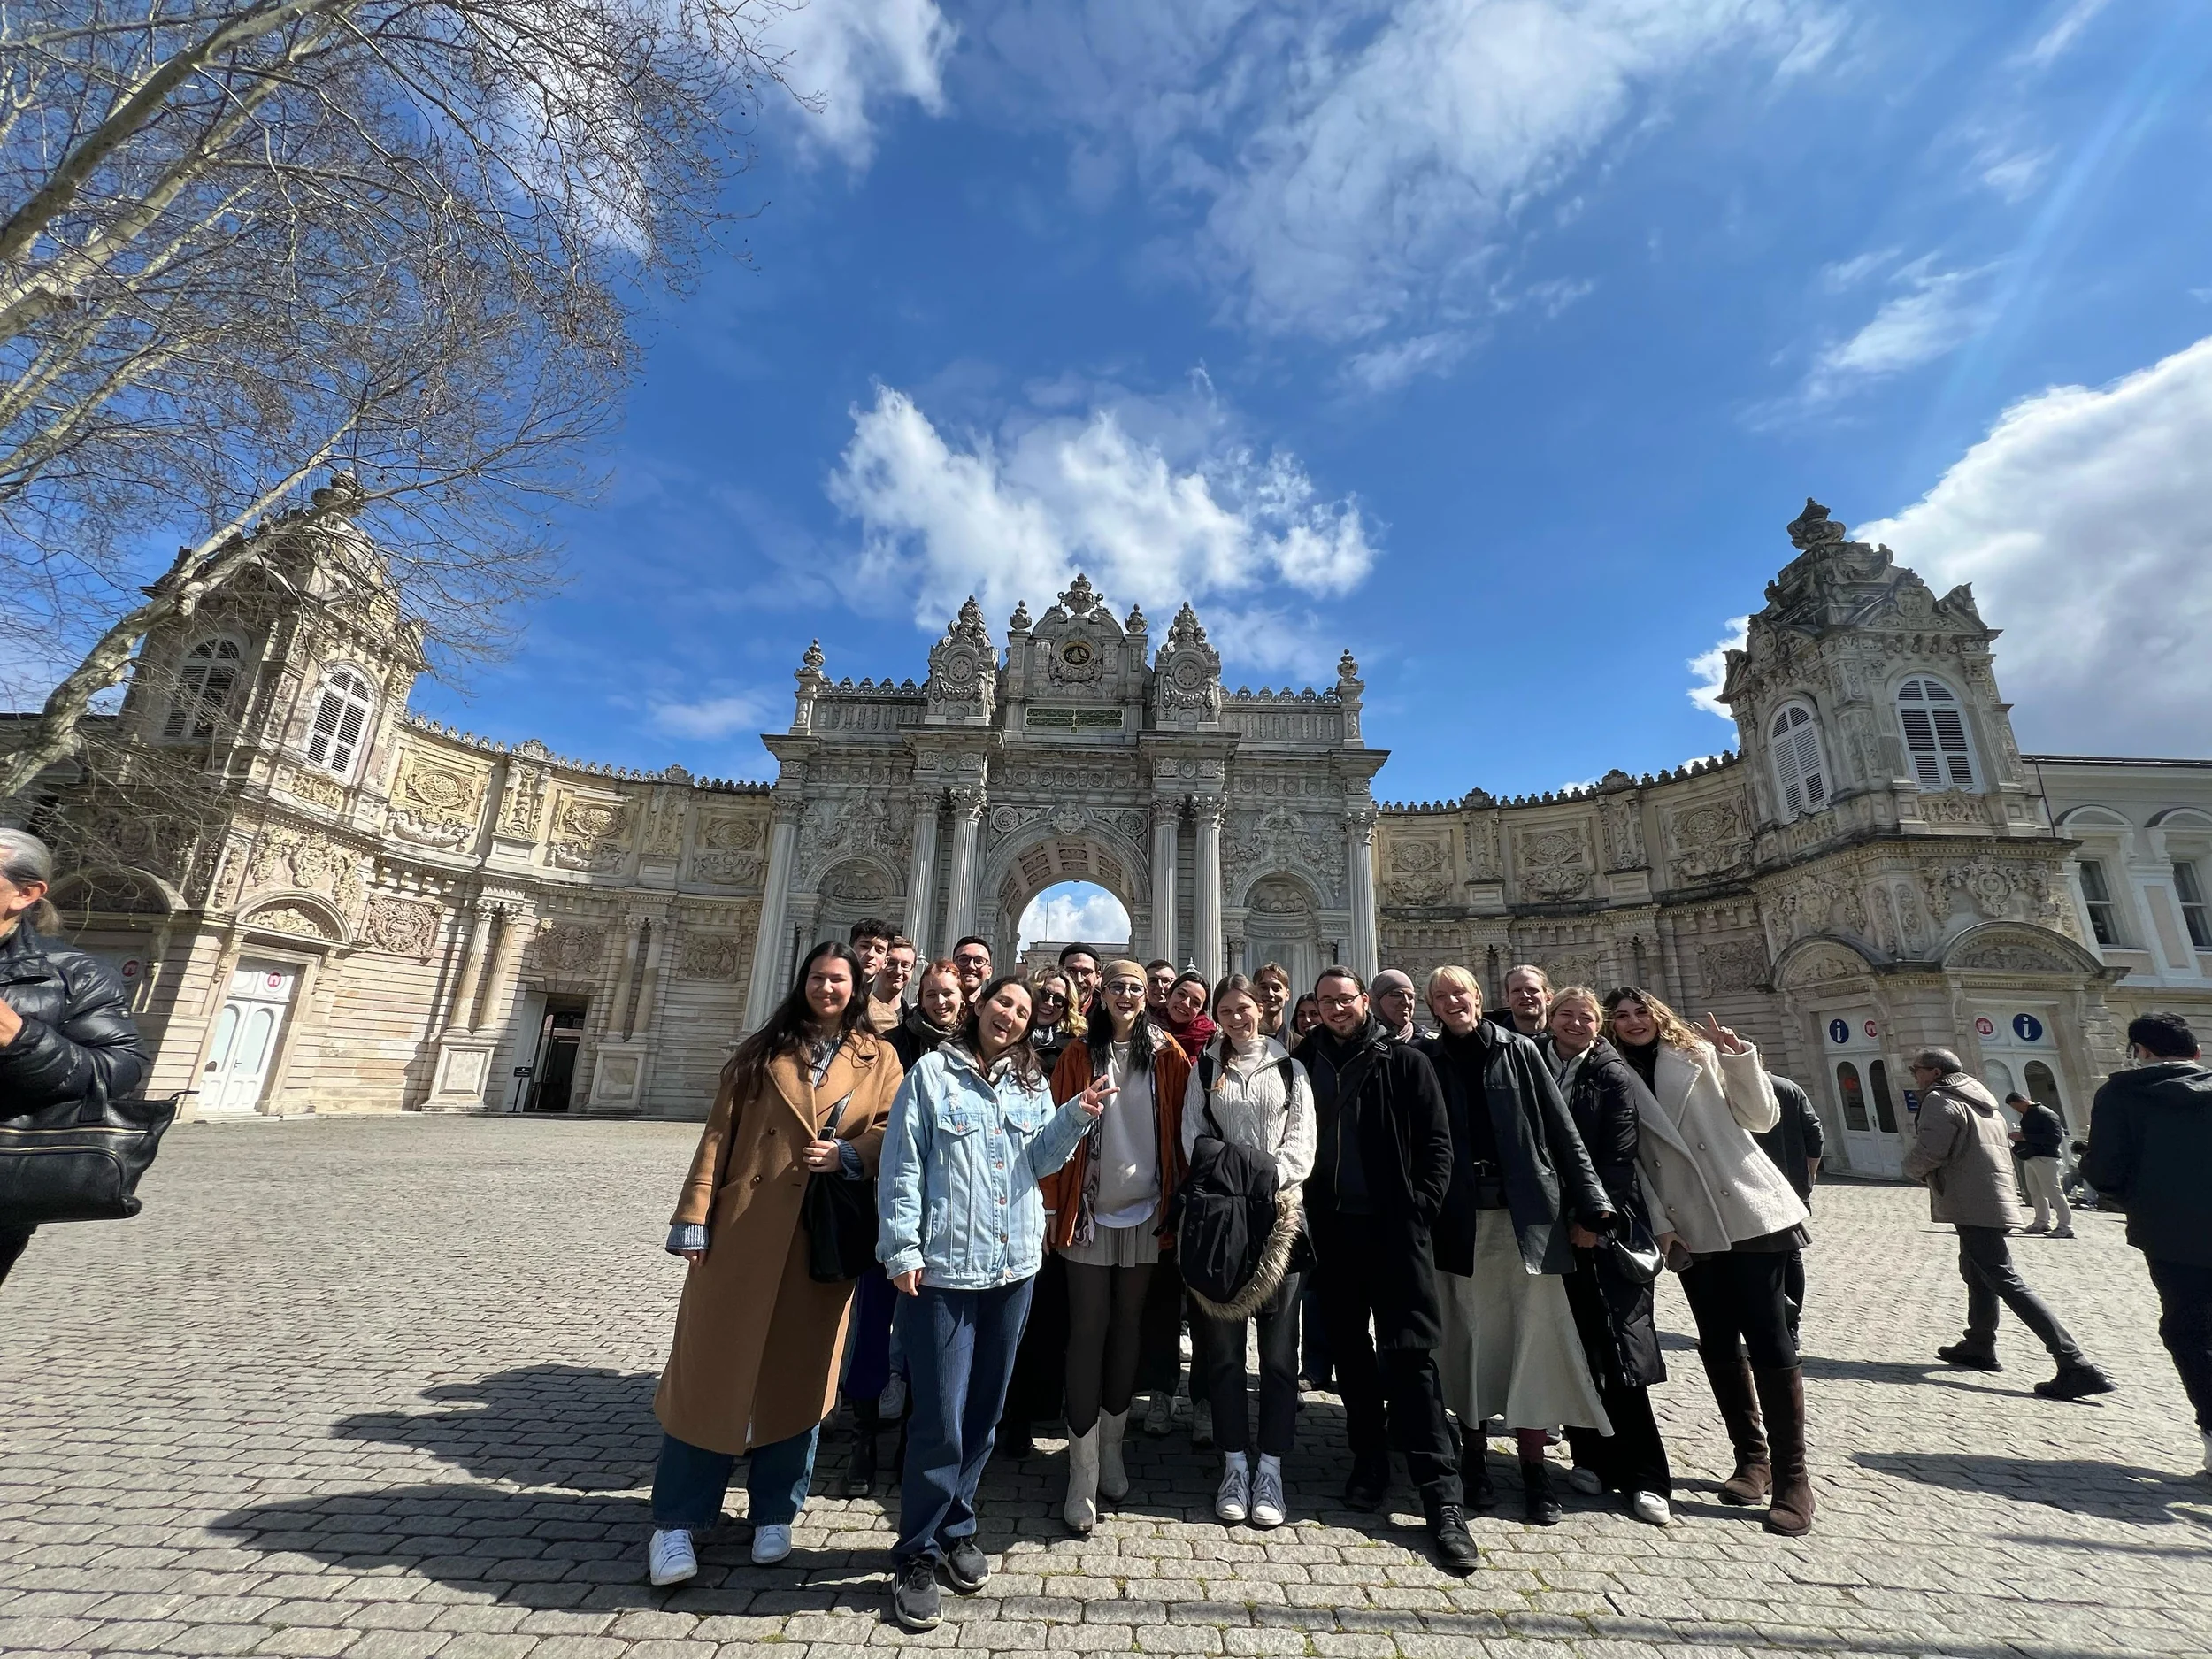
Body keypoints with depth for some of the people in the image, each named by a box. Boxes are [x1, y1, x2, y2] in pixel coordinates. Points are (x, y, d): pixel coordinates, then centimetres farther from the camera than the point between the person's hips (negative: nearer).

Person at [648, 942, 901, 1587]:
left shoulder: (879, 1059, 5)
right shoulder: (762, 1050, 6)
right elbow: (719, 1134, 2)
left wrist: (848, 1153, -19)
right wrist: (695, 1217, -5)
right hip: (743, 1227, 0)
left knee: (797, 1376, 11)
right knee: (713, 1369, 5)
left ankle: (774, 1514, 29)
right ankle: (676, 1521, 23)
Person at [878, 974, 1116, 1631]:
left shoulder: (1032, 1082, 8)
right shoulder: (933, 1072, -6)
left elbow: (1041, 1160, 2)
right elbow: (902, 1166, -7)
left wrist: (1077, 1115, -13)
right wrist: (902, 1249, -11)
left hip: (1013, 1264, 5)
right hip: (943, 1266, -5)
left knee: (983, 1409, 18)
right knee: (941, 1417, 2)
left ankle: (956, 1528, 37)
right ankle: (916, 1554, 21)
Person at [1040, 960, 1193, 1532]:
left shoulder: (1167, 1056, 1)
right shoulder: (1078, 1055, -1)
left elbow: (1181, 1127, 4)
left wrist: (1179, 1198, 2)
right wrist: (1055, 1206, -1)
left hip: (1145, 1212, 2)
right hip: (1090, 1211, -1)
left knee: (1127, 1329, 13)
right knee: (1088, 1331, 1)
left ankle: (1111, 1448, 31)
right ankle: (1082, 1475, 11)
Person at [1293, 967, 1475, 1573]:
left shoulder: (1406, 1063, 0)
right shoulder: (1305, 1066, 5)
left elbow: (1437, 1142, -2)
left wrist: (1422, 1205, -11)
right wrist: (1303, 1212, 1)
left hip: (1395, 1227, -3)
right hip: (1332, 1228, 3)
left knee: (1410, 1354, -3)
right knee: (1350, 1350, 13)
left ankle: (1442, 1498, 6)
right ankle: (1370, 1460, 30)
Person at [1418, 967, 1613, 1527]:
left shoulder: (1520, 1052, 2)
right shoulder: (1426, 1060, 2)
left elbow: (1562, 1132, 2)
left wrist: (1592, 1203, -2)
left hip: (1528, 1214, 0)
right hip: (1461, 1220, 0)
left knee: (1536, 1335, 1)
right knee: (1470, 1335, 7)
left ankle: (1534, 1466, 17)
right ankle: (1474, 1457, 23)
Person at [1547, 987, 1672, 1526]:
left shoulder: (1614, 1078, -3)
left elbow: (1619, 1157, -8)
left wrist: (1594, 1217, -14)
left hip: (1608, 1224, -3)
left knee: (1618, 1348, -2)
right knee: (1576, 1345, 8)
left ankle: (1644, 1476, 9)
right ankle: (1592, 1456, 21)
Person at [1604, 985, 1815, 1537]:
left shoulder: (1700, 1053, 4)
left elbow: (1761, 1118, 0)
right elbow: (1634, 1162, 6)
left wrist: (1740, 1055, -11)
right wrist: (1660, 1227, -1)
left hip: (1748, 1213, -2)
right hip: (1689, 1231, 3)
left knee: (1766, 1336, -4)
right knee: (1718, 1345, 7)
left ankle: (1791, 1477, 6)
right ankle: (1752, 1458, 23)